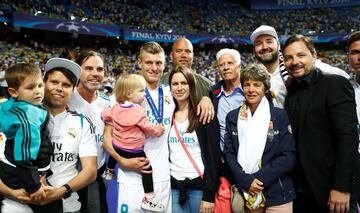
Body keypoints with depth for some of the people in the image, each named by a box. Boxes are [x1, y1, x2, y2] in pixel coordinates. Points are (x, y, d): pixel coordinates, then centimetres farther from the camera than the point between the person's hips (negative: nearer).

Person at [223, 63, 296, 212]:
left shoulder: (280, 116, -3)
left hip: (277, 193, -1)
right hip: (246, 193, 2)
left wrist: (259, 179, -15)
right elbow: (229, 153, 0)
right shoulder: (232, 117, 3)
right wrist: (246, 180, -14)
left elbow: (289, 157, -7)